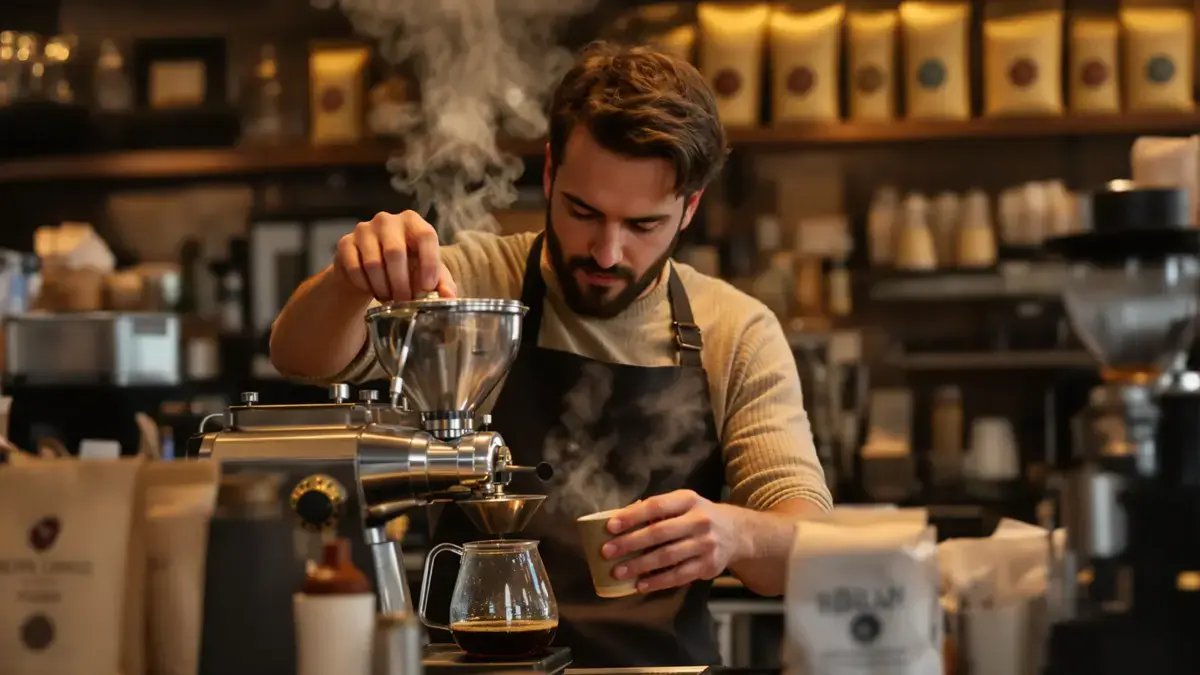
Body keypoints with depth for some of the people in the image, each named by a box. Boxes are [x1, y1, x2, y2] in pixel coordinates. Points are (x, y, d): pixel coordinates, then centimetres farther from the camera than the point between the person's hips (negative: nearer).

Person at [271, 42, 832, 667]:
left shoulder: (740, 335, 0)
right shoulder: (474, 281, -1)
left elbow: (811, 542, -3)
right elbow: (303, 356, -11)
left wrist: (734, 534, -27)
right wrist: (350, 281, -33)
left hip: (661, 663, 2)